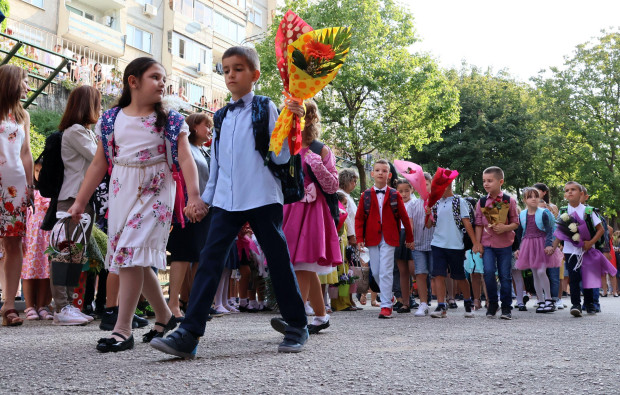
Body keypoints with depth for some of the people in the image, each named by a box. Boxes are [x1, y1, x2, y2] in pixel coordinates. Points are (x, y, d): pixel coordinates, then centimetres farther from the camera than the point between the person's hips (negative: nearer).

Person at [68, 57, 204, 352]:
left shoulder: (170, 120, 1)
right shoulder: (112, 118, 8)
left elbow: (185, 159, -8)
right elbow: (99, 164, 10)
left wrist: (193, 195, -22)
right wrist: (80, 201, 8)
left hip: (155, 192, -4)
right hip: (121, 192, 4)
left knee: (132, 253, -15)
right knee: (138, 260, 6)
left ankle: (123, 329, -11)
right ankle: (165, 316, 25)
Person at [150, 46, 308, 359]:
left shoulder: (266, 108, 3)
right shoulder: (222, 116, 17)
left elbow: (280, 157, -3)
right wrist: (206, 197, 22)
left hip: (262, 197, -4)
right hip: (226, 200, 4)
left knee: (277, 259, 3)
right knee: (210, 259, -6)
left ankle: (296, 326, 19)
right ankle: (189, 334, -9)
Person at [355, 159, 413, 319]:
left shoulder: (394, 195, 3)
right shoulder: (366, 195, 6)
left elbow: (404, 217, 9)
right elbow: (359, 218, 5)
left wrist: (409, 238, 13)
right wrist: (359, 238, -3)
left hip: (389, 238, -2)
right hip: (372, 238, 3)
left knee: (386, 272, -9)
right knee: (376, 272, 7)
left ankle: (386, 306, -6)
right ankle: (387, 295, 30)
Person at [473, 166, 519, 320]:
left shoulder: (509, 201, -1)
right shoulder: (482, 202, 4)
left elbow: (515, 222, 1)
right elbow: (479, 224, 7)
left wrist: (505, 227, -18)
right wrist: (477, 243, 0)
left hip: (505, 244, -1)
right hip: (487, 243, 1)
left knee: (505, 275, 2)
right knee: (489, 271, -13)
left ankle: (506, 307, 15)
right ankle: (492, 303, 6)